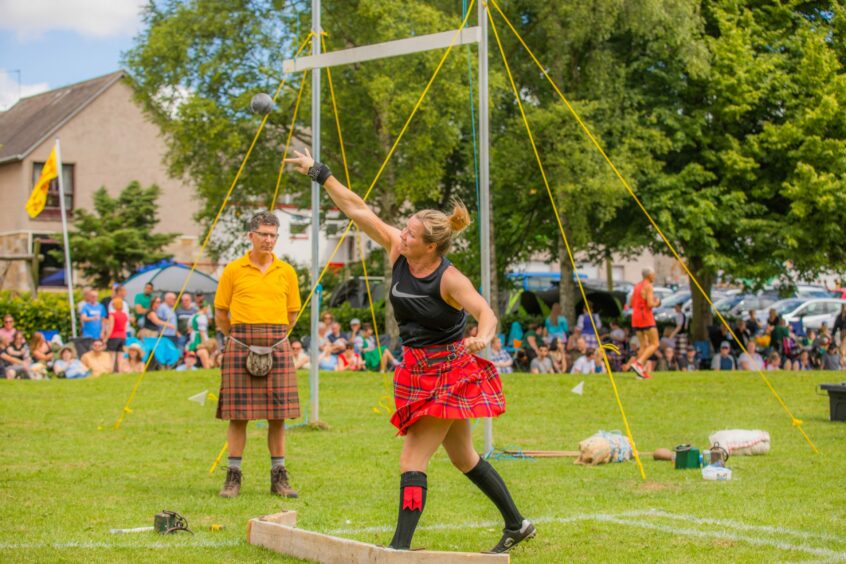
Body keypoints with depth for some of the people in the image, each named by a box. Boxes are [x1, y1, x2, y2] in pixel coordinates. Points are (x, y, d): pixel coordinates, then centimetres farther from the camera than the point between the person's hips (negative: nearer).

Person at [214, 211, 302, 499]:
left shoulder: (286, 272, 7)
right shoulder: (233, 270, 3)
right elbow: (220, 313, 9)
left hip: (276, 346, 2)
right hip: (241, 346, -2)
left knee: (278, 414, 2)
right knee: (238, 413, -1)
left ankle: (279, 476, 10)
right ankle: (233, 476, 6)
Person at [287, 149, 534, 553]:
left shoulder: (449, 279, -22)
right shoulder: (397, 251, -4)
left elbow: (486, 313, -33)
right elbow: (357, 209, -1)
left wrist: (482, 338, -55)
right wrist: (318, 172, 0)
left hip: (448, 372, -8)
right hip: (417, 370, 8)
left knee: (413, 460, -12)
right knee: (462, 457, 18)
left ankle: (401, 546, -12)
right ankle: (516, 524, 32)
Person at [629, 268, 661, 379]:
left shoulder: (637, 286, 15)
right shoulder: (648, 286, -10)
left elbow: (632, 304, 19)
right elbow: (650, 304, -20)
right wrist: (656, 303, 1)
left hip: (635, 317, 8)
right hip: (646, 317, -8)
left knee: (643, 345, 10)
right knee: (655, 344, -5)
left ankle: (642, 371, 0)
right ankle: (638, 363, -21)